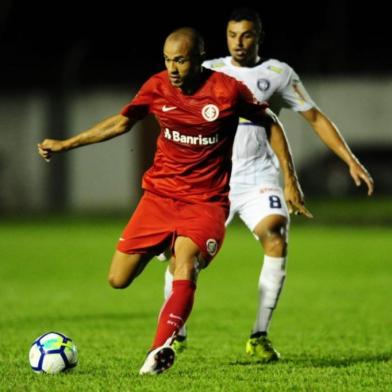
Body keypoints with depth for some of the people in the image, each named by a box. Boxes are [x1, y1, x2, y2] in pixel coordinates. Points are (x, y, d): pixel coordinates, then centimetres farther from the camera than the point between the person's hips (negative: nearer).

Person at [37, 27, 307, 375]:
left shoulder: (228, 90, -10)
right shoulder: (158, 87, -2)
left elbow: (270, 124, 4)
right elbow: (121, 123, 13)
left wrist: (290, 179, 3)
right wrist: (65, 144, 12)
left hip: (206, 202, -4)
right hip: (159, 194, 4)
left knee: (186, 261, -32)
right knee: (118, 280, -1)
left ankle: (160, 349, -32)